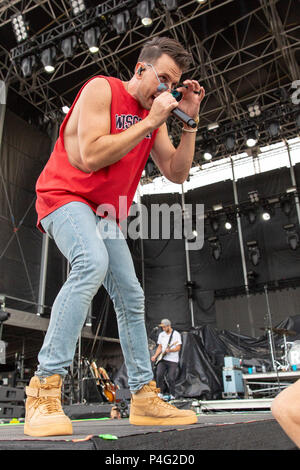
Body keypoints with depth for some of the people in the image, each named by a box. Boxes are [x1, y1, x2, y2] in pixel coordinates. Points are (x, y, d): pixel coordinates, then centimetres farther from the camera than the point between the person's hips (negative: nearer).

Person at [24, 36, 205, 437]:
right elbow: (91, 156, -21)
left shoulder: (154, 113, 12)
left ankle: (144, 396, 10)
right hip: (65, 194, -7)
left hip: (105, 212, 8)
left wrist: (190, 121, -2)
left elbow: (177, 173, 7)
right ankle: (45, 388, -30)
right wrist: (150, 122, -17)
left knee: (131, 297, 1)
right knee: (92, 261, -36)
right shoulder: (102, 89, -8)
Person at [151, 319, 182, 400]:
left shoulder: (176, 334, -5)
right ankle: (160, 393, 5)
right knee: (159, 375, -10)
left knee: (171, 378, -6)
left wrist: (170, 350, -26)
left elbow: (178, 348, -10)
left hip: (173, 360, -4)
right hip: (163, 359, 4)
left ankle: (172, 395, 12)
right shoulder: (161, 335, 11)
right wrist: (155, 356, 1)